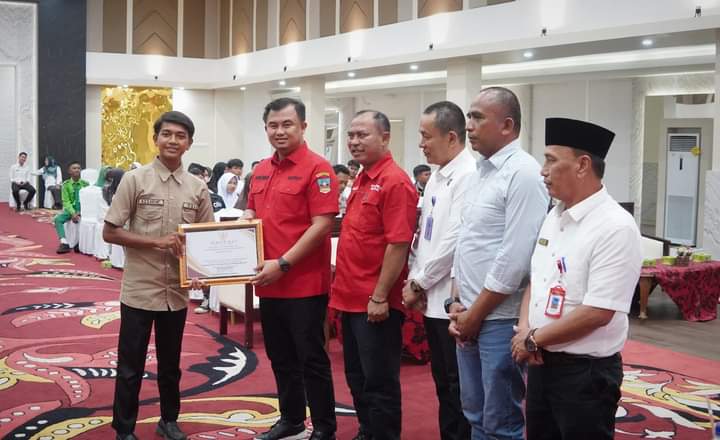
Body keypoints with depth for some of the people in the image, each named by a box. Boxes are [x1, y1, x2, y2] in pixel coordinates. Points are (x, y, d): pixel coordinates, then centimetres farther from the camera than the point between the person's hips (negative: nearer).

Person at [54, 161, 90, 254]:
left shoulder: (85, 184, 0)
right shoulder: (66, 184, -1)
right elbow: (66, 201, -6)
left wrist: (80, 213, -19)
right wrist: (73, 213, -22)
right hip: (70, 209, 1)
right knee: (57, 219, -26)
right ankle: (64, 243, -26)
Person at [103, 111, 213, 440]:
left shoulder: (198, 189, 2)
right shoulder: (135, 180, -7)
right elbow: (110, 232, -7)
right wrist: (156, 242, -17)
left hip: (176, 292, 3)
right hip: (139, 290, -3)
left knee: (170, 364, 18)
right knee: (131, 367, 5)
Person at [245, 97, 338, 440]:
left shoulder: (316, 168, -12)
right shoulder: (261, 170, 12)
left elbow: (322, 224, -18)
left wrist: (283, 263, -20)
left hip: (305, 283, -7)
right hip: (268, 283, 8)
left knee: (311, 358, 2)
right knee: (280, 357, 17)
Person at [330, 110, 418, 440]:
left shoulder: (394, 182, -16)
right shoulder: (362, 180, 13)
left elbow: (398, 244, -21)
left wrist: (379, 296, -21)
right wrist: (340, 271, 18)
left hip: (375, 302, -9)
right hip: (352, 298, 9)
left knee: (379, 382, 2)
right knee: (356, 376, 19)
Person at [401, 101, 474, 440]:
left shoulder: (468, 176, -17)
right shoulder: (437, 176, 13)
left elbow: (454, 241, -21)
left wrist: (419, 284, -11)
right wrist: (414, 280, 5)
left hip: (452, 300, -9)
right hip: (433, 298, 9)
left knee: (458, 387, 2)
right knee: (443, 383, 17)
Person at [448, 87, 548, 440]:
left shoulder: (523, 174, -15)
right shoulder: (477, 173, 12)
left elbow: (515, 258, -19)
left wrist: (475, 314, -12)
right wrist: (458, 305, 7)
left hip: (500, 318, -8)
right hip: (469, 316, 8)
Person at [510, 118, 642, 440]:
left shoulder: (615, 228, -19)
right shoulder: (554, 217, 7)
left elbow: (597, 313, -23)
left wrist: (533, 340, -13)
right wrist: (524, 328, -4)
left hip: (585, 372, -8)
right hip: (541, 363, 8)